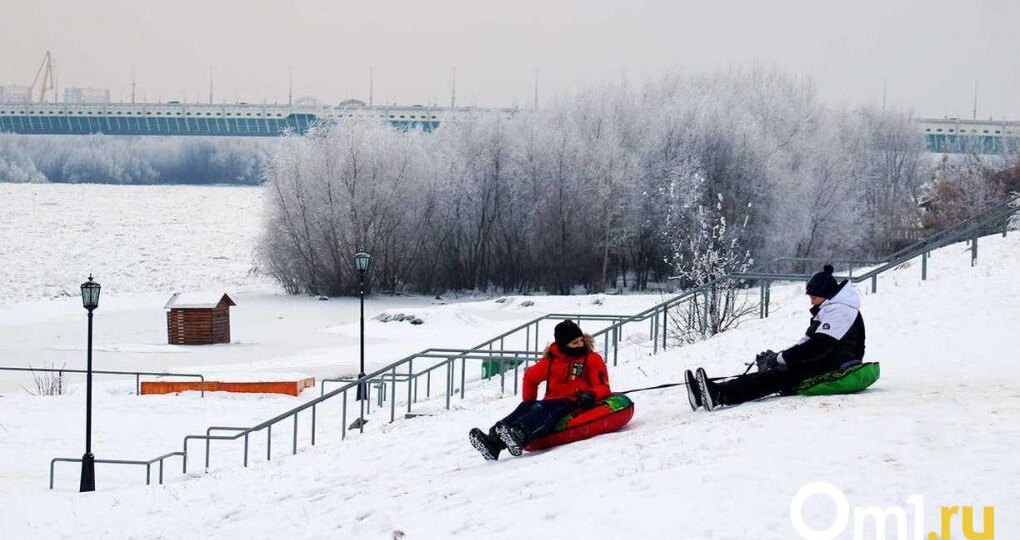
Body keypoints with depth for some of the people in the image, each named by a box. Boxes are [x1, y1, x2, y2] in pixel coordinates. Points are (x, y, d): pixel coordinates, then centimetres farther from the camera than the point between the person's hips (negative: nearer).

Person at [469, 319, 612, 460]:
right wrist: (529, 403, 19)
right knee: (526, 407, -25)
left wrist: (590, 395, -22)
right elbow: (530, 377, 27)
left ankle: (518, 434, -64)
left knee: (546, 410, -34)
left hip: (576, 406, -4)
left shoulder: (592, 359, 6)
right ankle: (493, 440, -49)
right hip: (552, 402, 4)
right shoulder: (551, 360, 15)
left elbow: (603, 388, -1)